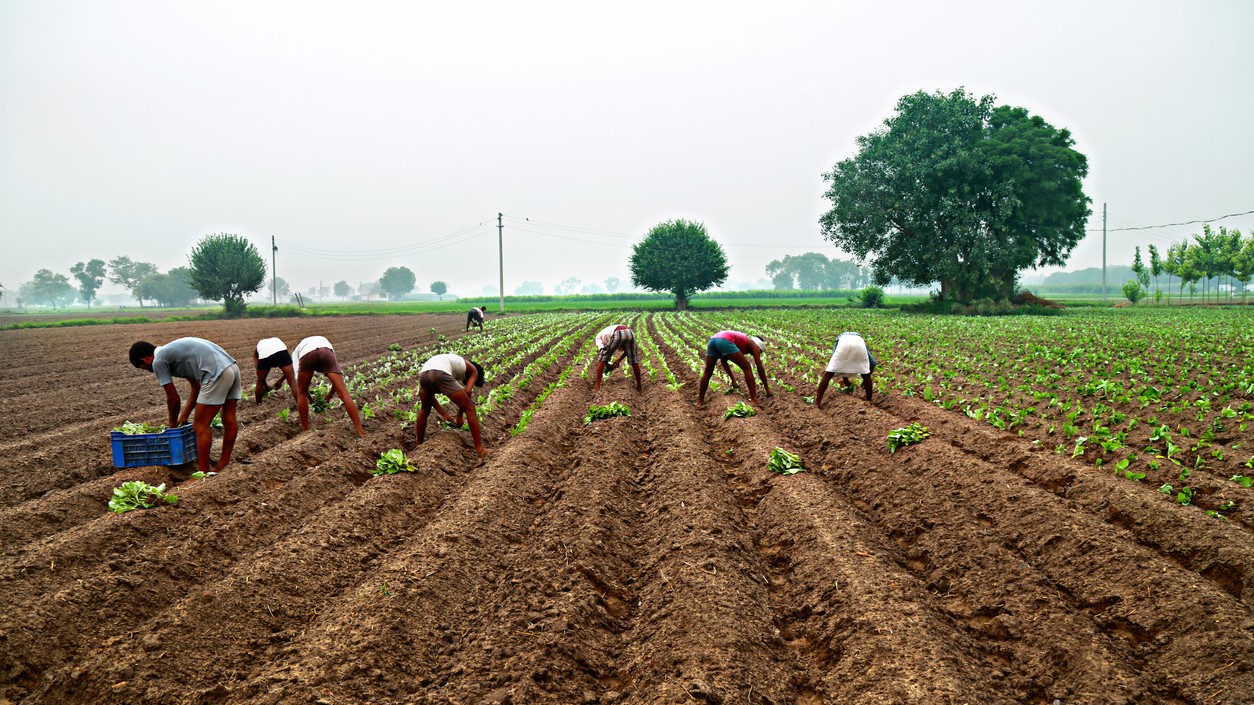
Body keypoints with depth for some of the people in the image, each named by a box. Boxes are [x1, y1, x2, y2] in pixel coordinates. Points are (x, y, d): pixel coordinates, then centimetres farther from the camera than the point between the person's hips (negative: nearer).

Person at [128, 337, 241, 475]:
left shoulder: (158, 361, 3)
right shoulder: (172, 351, 28)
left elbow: (173, 398, 6)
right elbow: (196, 387, 30)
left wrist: (173, 423, 23)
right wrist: (183, 416, 32)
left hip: (216, 373, -9)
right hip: (233, 367, 9)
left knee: (200, 426, 1)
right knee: (229, 419, 17)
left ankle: (203, 472, 4)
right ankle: (223, 464, 29)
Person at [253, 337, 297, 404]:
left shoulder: (257, 347, 39)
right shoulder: (278, 340, 41)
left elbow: (258, 368, 32)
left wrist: (266, 386, 41)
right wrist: (281, 380, 41)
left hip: (264, 354, 0)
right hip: (281, 350, 0)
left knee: (260, 381, 25)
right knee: (292, 380, 6)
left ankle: (258, 405, 36)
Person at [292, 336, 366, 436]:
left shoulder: (296, 351, 42)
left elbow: (298, 380, 33)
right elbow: (336, 377, 39)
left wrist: (310, 398, 45)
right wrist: (329, 396, 50)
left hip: (306, 353, -1)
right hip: (326, 350, 1)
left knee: (301, 393, 23)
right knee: (343, 392, 0)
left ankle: (305, 431, 25)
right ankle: (360, 432, -7)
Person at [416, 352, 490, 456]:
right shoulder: (473, 371, 27)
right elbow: (467, 393, 9)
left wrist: (444, 414, 32)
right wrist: (459, 416, 19)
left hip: (423, 373, 6)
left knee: (424, 410, 32)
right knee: (470, 409, 6)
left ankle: (419, 445, 40)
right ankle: (479, 448, 5)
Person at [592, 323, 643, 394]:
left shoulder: (599, 336, 32)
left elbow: (601, 351, 15)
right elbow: (627, 350, 36)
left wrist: (606, 364, 27)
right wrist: (618, 361, 42)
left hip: (617, 335, -4)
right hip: (630, 333, 4)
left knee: (602, 359, 13)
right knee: (634, 361, 20)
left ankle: (597, 385, 8)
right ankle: (639, 387, 26)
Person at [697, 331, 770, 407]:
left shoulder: (742, 341, 40)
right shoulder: (754, 345, 21)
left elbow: (723, 360, 44)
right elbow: (760, 368, 18)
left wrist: (732, 379, 48)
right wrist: (767, 388, 24)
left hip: (713, 340, 7)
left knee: (707, 372, 20)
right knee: (747, 368, 7)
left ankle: (700, 401, 24)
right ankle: (754, 399, 1)